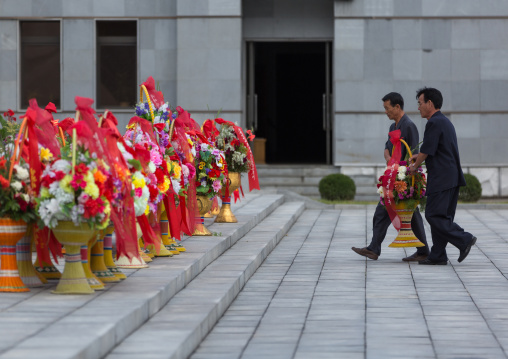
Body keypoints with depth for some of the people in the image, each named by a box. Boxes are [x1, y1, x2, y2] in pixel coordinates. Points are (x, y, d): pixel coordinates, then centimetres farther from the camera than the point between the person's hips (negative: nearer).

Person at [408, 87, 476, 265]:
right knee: (442, 216, 10)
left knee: (434, 216, -9)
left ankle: (464, 240, -13)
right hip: (452, 177, 10)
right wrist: (419, 156, 23)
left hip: (441, 179, -10)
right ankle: (438, 255, 11)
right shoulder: (445, 122, 18)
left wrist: (414, 167, 4)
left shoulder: (434, 123, -14)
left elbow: (426, 151, -12)